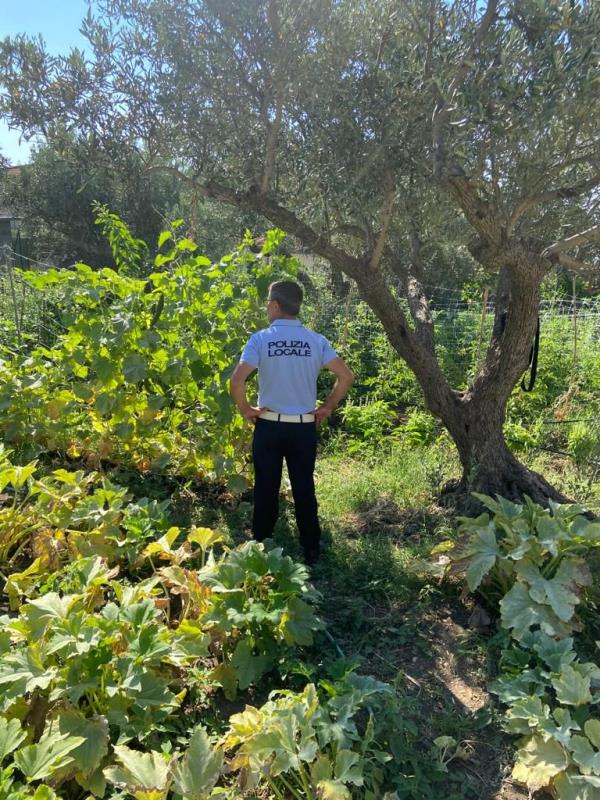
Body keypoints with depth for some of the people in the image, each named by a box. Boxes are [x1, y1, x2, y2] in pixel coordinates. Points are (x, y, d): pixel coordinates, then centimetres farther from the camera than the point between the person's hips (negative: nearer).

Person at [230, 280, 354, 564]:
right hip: (304, 427, 2)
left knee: (266, 489, 11)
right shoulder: (316, 341, -2)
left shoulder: (260, 339, -9)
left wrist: (245, 410, -3)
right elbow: (346, 376, -5)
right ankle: (311, 550, 22)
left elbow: (236, 380, -19)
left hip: (268, 425, -1)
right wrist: (327, 407, 5)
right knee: (304, 489, 12)